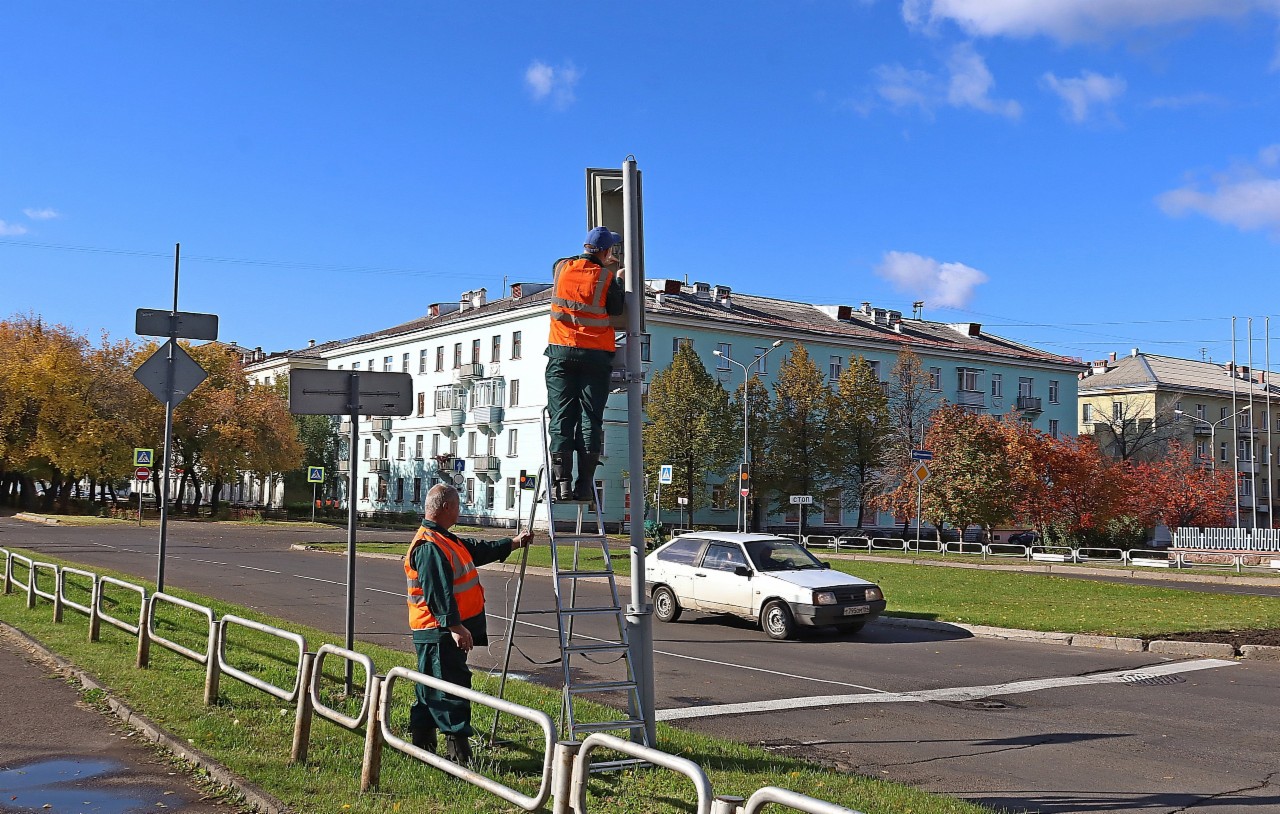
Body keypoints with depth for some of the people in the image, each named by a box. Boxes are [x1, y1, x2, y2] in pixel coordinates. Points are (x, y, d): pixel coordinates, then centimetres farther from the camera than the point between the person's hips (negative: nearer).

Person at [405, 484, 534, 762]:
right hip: (439, 633, -11)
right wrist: (454, 626, -28)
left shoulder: (445, 540, 17)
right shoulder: (429, 547, -18)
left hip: (447, 632, 11)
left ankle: (422, 745, 24)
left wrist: (513, 542, 33)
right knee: (452, 689, -8)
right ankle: (459, 752, -5)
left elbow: (479, 550, 30)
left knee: (430, 692, 16)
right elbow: (438, 592, -25)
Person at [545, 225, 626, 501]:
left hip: (561, 352, 2)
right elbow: (617, 311, 3)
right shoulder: (607, 279, -7)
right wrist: (619, 280, 14)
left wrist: (597, 265, 32)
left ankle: (562, 483, -5)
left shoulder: (561, 267, 3)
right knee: (590, 418, 2)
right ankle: (585, 485, -2)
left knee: (562, 417, 2)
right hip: (595, 356, -2)